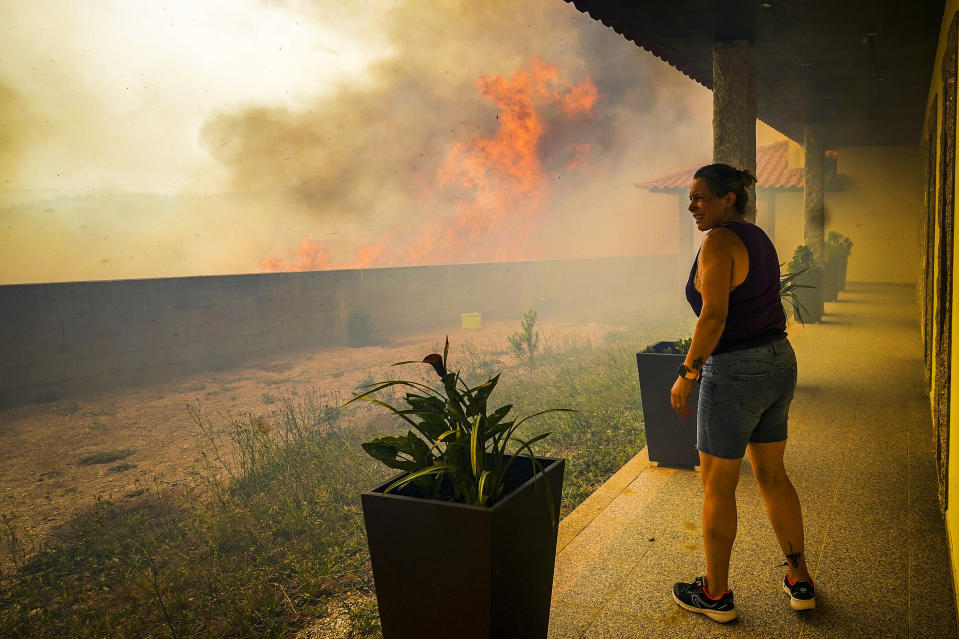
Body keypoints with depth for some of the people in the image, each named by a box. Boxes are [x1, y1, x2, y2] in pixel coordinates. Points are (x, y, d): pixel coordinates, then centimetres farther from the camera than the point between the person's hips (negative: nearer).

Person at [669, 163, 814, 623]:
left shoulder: (719, 242, -16)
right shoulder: (759, 238, 12)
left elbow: (714, 316, -24)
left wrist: (687, 372, -16)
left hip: (735, 373, -9)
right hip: (779, 362, 9)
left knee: (717, 487, 5)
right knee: (772, 475, 20)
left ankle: (716, 594, 19)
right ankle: (800, 581, 31)